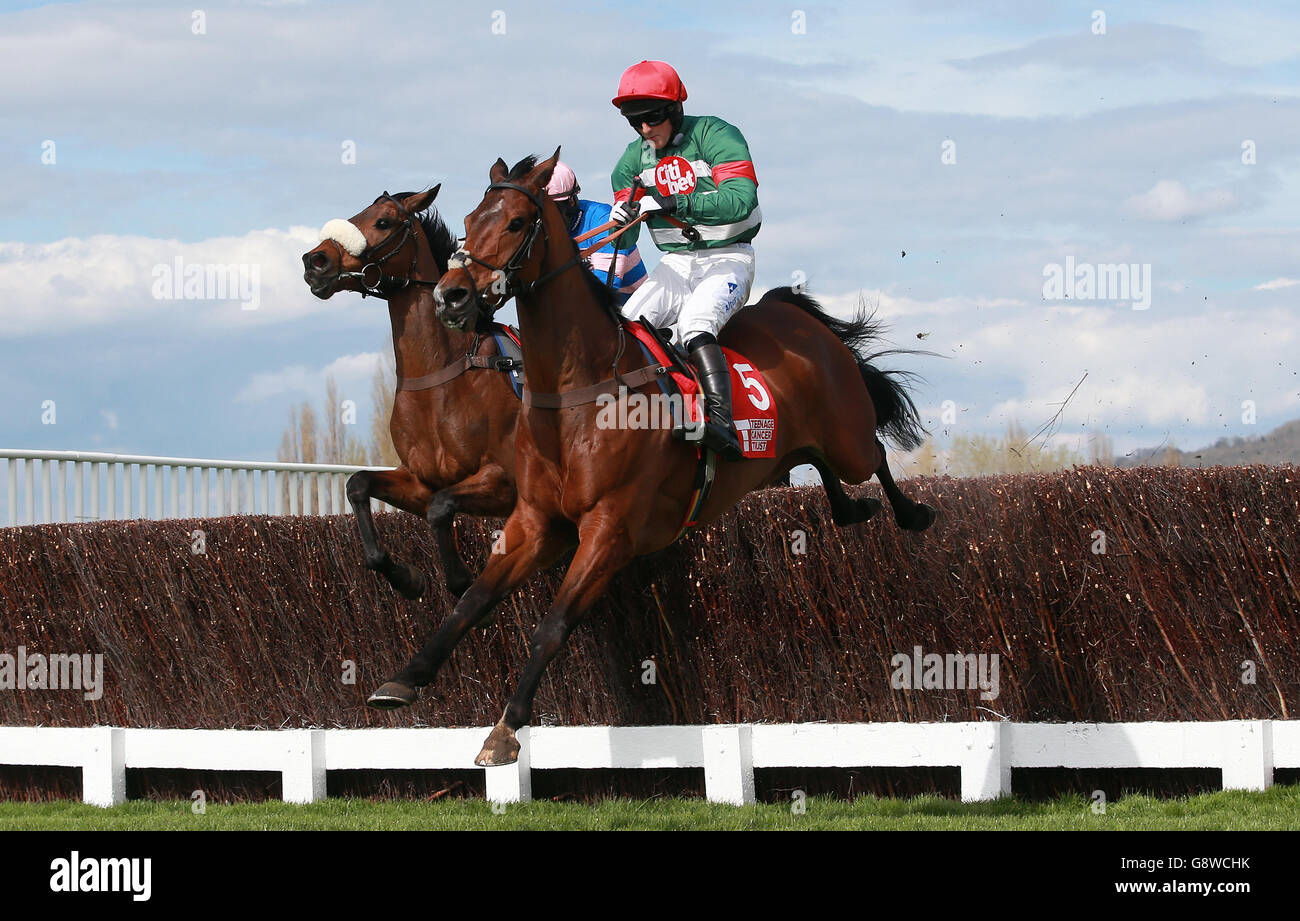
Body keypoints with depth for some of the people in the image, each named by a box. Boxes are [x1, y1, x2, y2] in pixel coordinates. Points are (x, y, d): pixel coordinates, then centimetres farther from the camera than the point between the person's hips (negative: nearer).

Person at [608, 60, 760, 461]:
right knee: (629, 323, -18)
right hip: (676, 263, 6)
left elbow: (741, 199, -27)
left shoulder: (714, 135, -13)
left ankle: (722, 424, -44)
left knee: (693, 323, -32)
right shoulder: (635, 158, 6)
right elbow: (623, 239, 3)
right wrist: (622, 220, -23)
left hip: (727, 258, -6)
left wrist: (671, 204, -32)